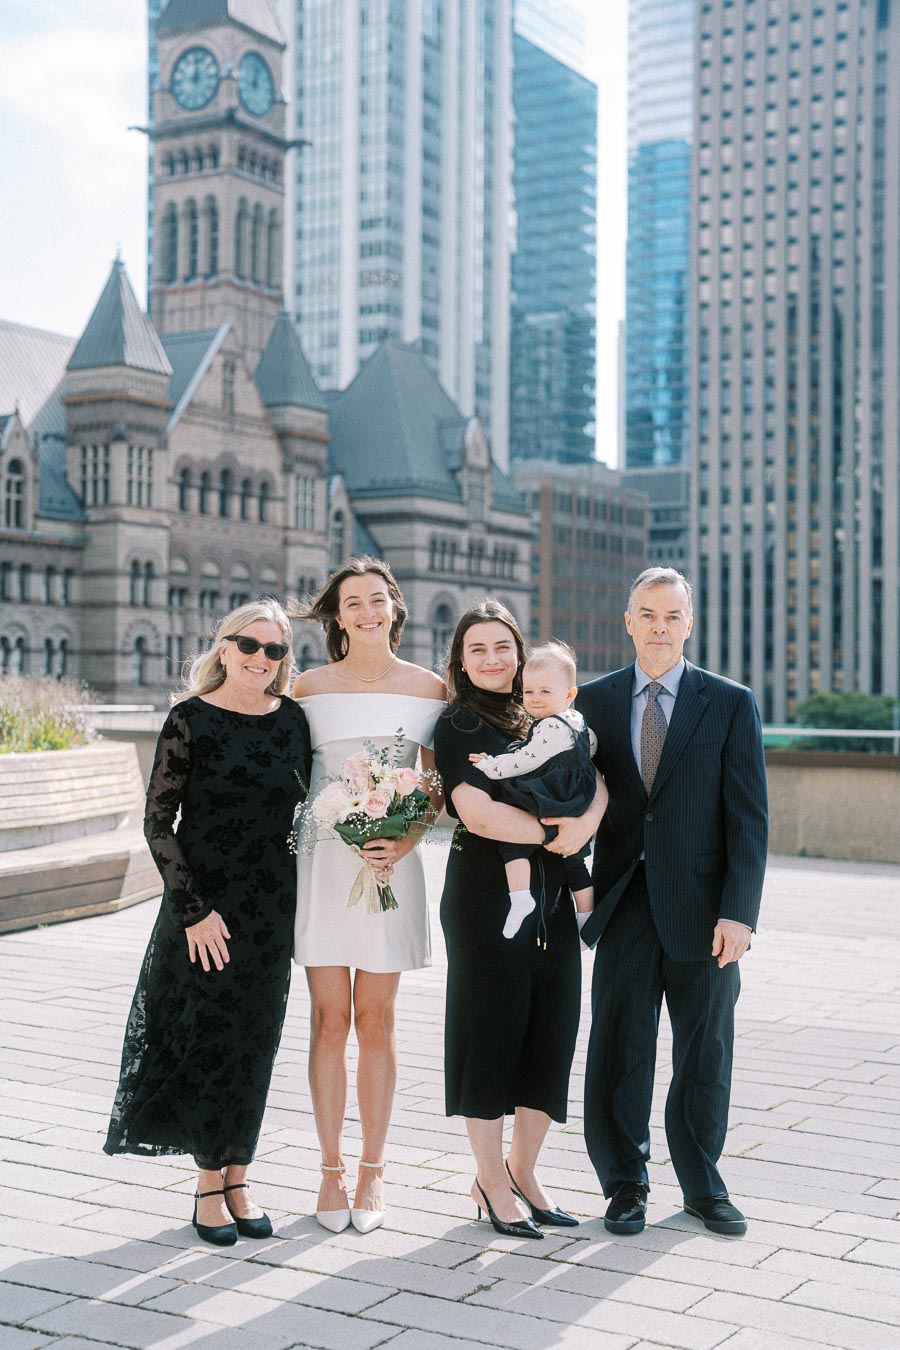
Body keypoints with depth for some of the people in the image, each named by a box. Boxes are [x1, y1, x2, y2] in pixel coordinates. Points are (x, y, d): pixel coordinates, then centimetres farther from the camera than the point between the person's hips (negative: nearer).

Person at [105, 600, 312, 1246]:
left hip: (273, 906, 3)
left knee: (255, 1044, 8)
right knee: (208, 1040, 1)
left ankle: (236, 1176, 22)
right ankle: (211, 1184, 17)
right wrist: (194, 909, -12)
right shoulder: (190, 719, -8)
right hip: (205, 905, -3)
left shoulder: (292, 718, 3)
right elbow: (158, 823, -8)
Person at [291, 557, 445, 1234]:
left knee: (376, 1021, 5)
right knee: (329, 1019, 2)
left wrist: (407, 839, -10)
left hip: (392, 864, 0)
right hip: (322, 858, 0)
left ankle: (372, 1170, 17)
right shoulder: (310, 687, 5)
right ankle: (331, 1168, 14)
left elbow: (437, 782, 6)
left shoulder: (429, 688, 4)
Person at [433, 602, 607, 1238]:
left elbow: (594, 778, 7)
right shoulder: (458, 725, -3)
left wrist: (586, 822, -13)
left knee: (553, 1025, 7)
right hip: (487, 892, -6)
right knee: (492, 1025, 0)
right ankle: (492, 1180, 14)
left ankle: (523, 1170, 21)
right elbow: (476, 810, -15)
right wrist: (551, 832, -12)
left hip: (552, 894, 6)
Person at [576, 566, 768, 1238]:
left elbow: (750, 817, -3)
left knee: (705, 1053, 10)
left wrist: (739, 911, -11)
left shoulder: (731, 703, 0)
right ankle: (625, 1184, 22)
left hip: (703, 907, -1)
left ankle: (703, 1186, 27)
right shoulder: (595, 701, 6)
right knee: (619, 1049, 5)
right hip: (625, 904, 1)